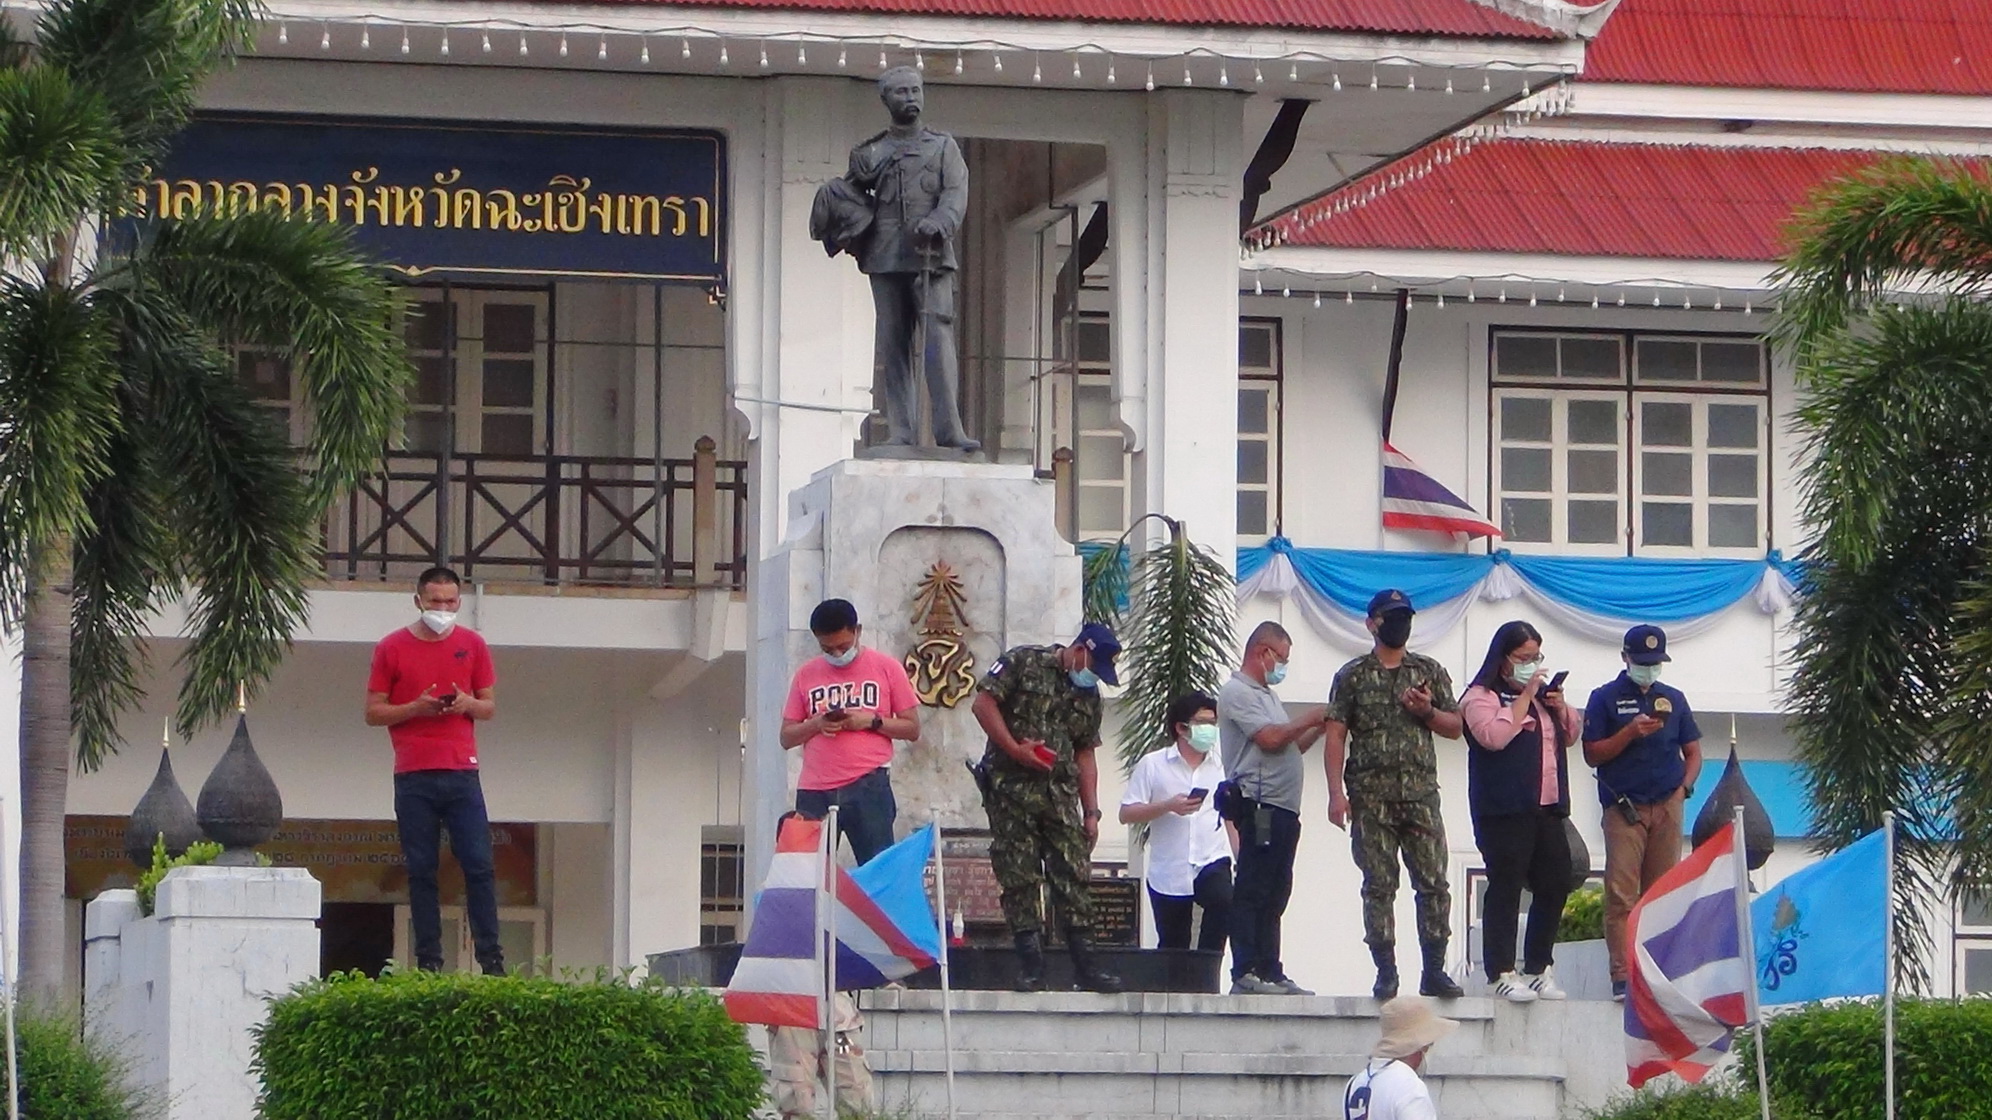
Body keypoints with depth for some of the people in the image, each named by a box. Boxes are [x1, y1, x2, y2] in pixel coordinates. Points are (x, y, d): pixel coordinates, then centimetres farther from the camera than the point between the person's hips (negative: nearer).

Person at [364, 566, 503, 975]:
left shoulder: (472, 645, 10)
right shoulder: (392, 648, 5)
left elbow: (489, 706, 15)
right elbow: (374, 712, 5)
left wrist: (467, 704, -7)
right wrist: (416, 707, -12)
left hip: (461, 773, 1)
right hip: (412, 777, -1)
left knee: (479, 865, -4)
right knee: (421, 871, -1)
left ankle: (491, 959, -1)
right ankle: (428, 962, 0)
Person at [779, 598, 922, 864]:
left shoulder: (887, 668, 7)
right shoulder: (806, 675, 12)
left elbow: (912, 728, 7)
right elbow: (787, 737, 13)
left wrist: (872, 721, -9)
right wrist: (815, 725, -7)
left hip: (868, 788, -2)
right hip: (814, 792, 2)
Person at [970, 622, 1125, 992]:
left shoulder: (1089, 695, 16)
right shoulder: (1024, 663, -2)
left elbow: (1085, 753, 17)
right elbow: (984, 703, -7)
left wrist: (1091, 811, 10)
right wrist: (1015, 749, -15)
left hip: (1060, 792, 5)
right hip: (1011, 788, -5)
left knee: (1074, 874, -2)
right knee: (1019, 876, -4)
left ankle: (1084, 963, -1)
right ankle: (1030, 965, -1)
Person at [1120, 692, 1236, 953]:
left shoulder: (1221, 766, 10)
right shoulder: (1152, 765, 1)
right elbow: (1126, 814, -2)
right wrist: (1168, 806, -15)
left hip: (1211, 862, 1)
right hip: (1168, 871, -1)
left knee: (1224, 902, -30)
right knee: (1172, 946, 6)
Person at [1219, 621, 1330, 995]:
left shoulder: (1265, 695, 26)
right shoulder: (1238, 693, -6)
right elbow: (1270, 739, -16)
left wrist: (1317, 730, 12)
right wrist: (1308, 720, -4)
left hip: (1283, 809, 10)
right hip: (1260, 806, -10)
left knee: (1275, 895, 9)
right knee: (1252, 892, -11)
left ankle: (1270, 973, 11)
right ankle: (1245, 974, -13)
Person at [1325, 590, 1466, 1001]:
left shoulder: (1430, 672, 13)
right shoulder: (1353, 675, 6)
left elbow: (1455, 727, 15)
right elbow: (1336, 736, 1)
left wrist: (1427, 711, -7)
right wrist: (1336, 793, -8)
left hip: (1421, 793, 2)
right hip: (1371, 796, -2)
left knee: (1434, 882, -4)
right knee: (1379, 886, -2)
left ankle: (1434, 971, 1)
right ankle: (1386, 972, 2)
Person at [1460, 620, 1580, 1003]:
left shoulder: (1543, 692, 21)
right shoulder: (1482, 697, -3)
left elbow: (1572, 735, 25)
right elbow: (1494, 736, -20)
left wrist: (1560, 707, 5)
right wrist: (1525, 698, -15)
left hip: (1547, 809, 8)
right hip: (1505, 810, -8)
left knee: (1554, 886, 6)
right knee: (1505, 889, -8)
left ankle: (1539, 968, 16)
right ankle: (1502, 974, -8)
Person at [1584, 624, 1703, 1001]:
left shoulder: (1673, 699, 16)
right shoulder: (1606, 698, 4)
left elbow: (1692, 751, 20)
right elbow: (1592, 754, 0)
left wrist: (1684, 787, 3)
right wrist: (1630, 733, -13)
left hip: (1666, 807, 4)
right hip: (1624, 809, -4)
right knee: (1621, 894, -11)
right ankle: (1621, 976, -14)